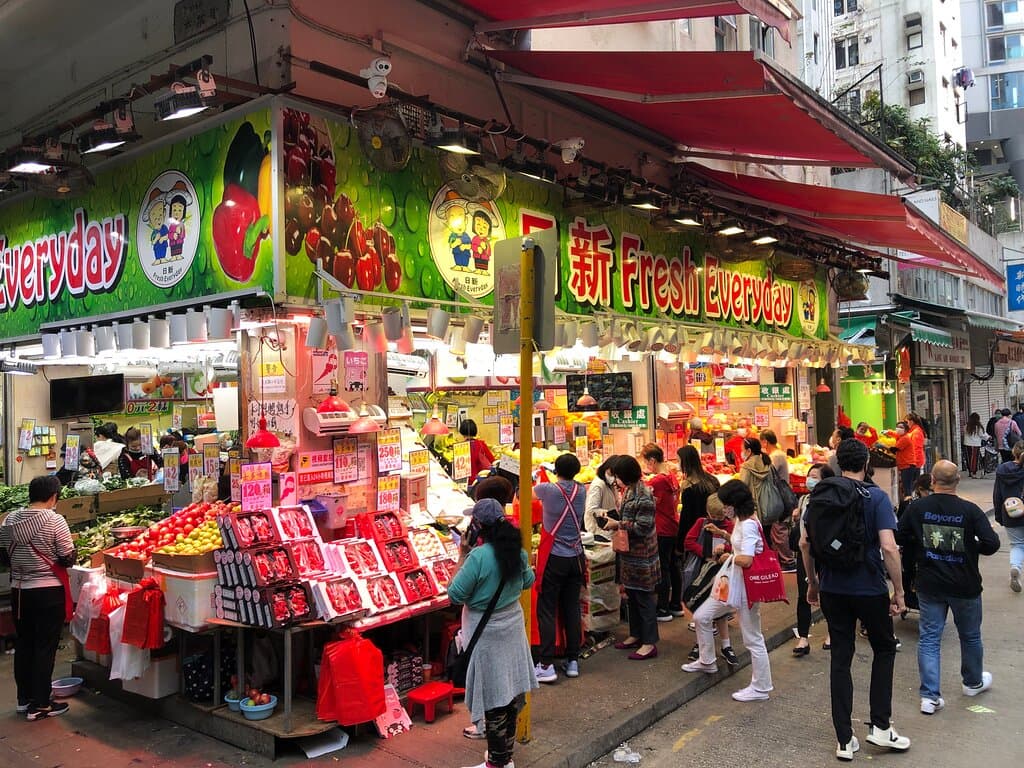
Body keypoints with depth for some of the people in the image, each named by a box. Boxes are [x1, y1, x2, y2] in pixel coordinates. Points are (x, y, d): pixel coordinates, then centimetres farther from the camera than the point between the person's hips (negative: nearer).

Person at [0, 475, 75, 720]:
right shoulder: (55, 521, -17)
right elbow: (68, 560, -15)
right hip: (49, 593, -6)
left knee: (23, 644, 17)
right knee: (45, 647, 3)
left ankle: (24, 699, 28)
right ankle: (39, 705, 9)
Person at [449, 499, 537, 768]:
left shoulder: (478, 556, -25)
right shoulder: (517, 551, -3)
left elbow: (456, 595, -19)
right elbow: (527, 581, 14)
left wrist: (462, 564, -4)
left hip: (487, 633, -7)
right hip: (513, 625, 7)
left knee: (493, 696, 5)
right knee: (512, 690, 16)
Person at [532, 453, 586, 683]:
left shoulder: (548, 489, -12)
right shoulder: (581, 491, -1)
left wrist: (536, 482, 28)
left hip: (553, 559, -4)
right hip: (575, 558, 5)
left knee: (547, 611, 0)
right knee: (572, 609, 11)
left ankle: (547, 665, 0)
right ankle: (573, 660, 18)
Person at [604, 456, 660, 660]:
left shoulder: (643, 496, -21)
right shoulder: (629, 491, 7)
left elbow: (643, 528, -23)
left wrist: (618, 524, -17)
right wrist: (614, 522, 4)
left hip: (642, 556, -9)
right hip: (629, 553, 9)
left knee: (645, 598, 0)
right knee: (632, 596, 18)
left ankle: (649, 644, 10)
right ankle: (636, 635, 31)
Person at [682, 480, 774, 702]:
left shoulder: (749, 525, -21)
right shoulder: (740, 521, 8)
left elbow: (746, 559, -29)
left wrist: (729, 557, -12)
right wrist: (727, 548, 8)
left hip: (746, 586, -10)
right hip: (731, 583, 10)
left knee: (752, 638, 2)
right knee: (701, 617, 14)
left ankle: (760, 688, 15)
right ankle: (706, 661, 32)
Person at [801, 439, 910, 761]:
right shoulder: (876, 497, -11)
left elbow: (805, 543, 3)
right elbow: (888, 547, -19)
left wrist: (812, 582, 15)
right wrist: (899, 591, -10)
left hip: (832, 589, 3)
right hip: (869, 589, -3)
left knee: (840, 658, 9)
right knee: (884, 649, 20)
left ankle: (845, 740, 14)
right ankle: (880, 726, 17)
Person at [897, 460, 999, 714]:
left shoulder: (917, 508, -9)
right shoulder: (970, 510, -15)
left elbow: (900, 538, -2)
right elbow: (992, 543, -17)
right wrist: (974, 547, 3)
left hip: (929, 585, 1)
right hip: (964, 586, -1)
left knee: (929, 638, 7)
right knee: (970, 636, 21)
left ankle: (929, 696, 3)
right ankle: (973, 682, 42)